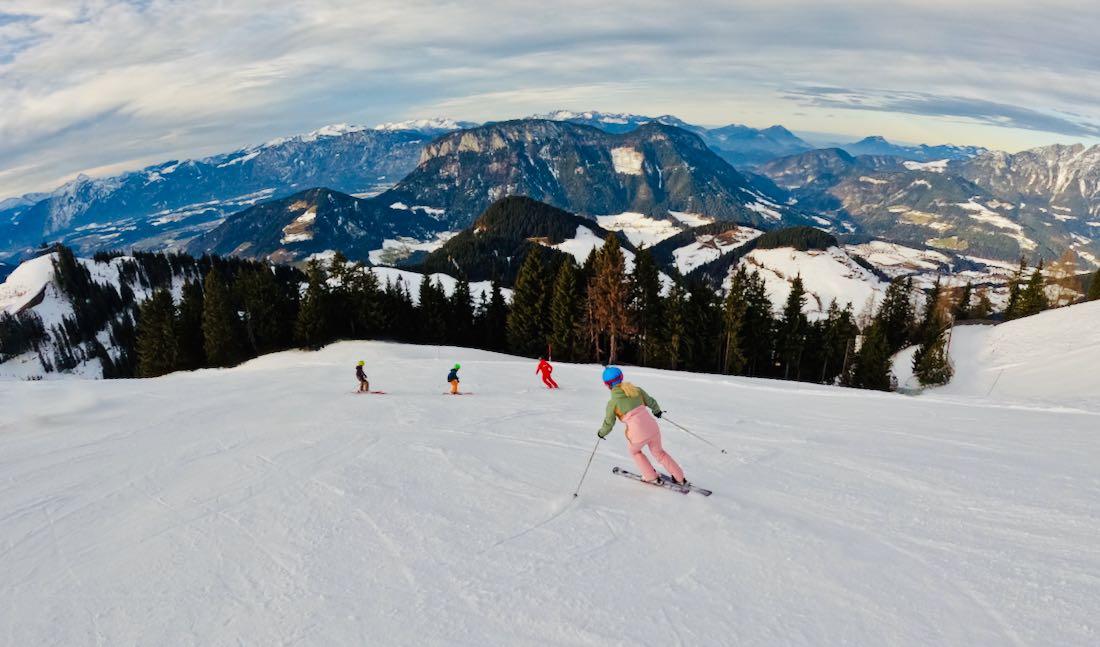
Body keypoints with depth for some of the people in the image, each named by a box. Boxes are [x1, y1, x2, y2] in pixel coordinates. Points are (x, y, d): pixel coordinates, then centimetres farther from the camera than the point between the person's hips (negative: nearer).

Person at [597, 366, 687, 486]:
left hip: (638, 435, -4)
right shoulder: (636, 390, 3)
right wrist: (657, 410, 36)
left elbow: (608, 424, 0)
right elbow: (651, 402, 15)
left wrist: (601, 433, 21)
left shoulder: (612, 403, -7)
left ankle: (652, 477, 36)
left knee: (634, 451, 31)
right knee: (658, 452, 30)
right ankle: (679, 478, 33)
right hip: (653, 427, 4)